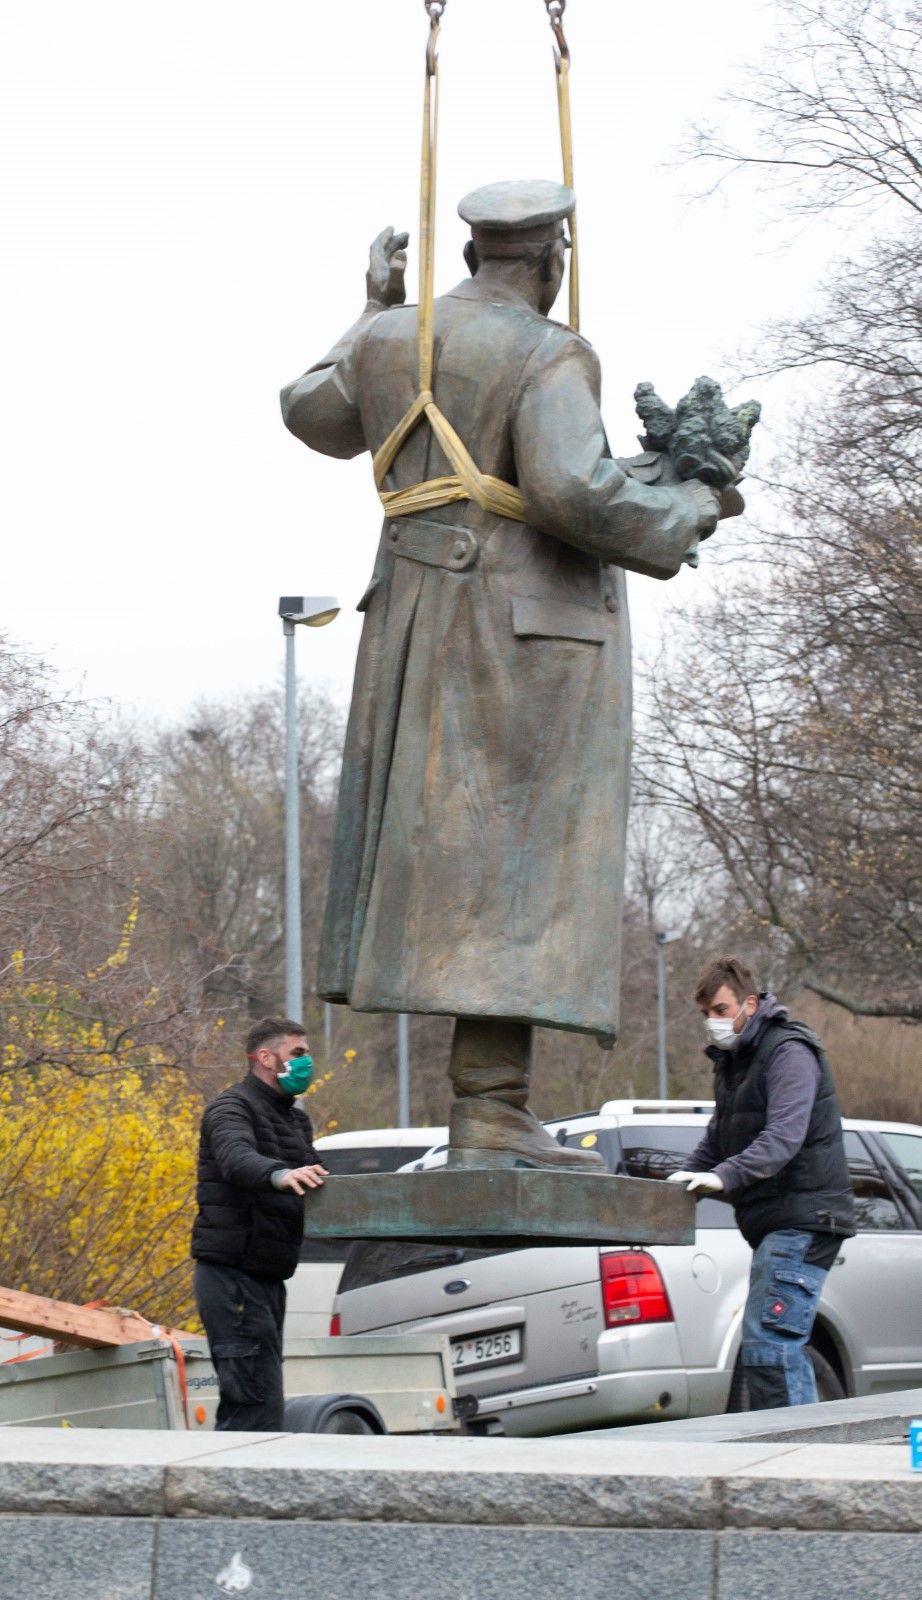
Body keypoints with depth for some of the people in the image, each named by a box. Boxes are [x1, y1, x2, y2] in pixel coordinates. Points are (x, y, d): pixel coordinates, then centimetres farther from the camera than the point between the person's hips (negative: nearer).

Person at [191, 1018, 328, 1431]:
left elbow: (314, 1182, 16)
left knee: (243, 1403, 12)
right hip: (231, 1273, -10)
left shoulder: (295, 1119, 21)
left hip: (267, 1278, 10)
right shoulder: (232, 1108, -9)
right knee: (258, 1402, -17)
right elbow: (237, 1159, -31)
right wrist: (279, 1175, -51)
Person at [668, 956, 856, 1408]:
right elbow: (717, 1140, 23)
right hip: (773, 1222, 10)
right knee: (783, 1345, 10)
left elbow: (784, 1136, -25)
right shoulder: (732, 1059, 20)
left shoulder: (789, 1052, -11)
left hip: (804, 1216, -10)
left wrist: (724, 1176, -37)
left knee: (768, 1341, -18)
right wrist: (684, 1182, 5)